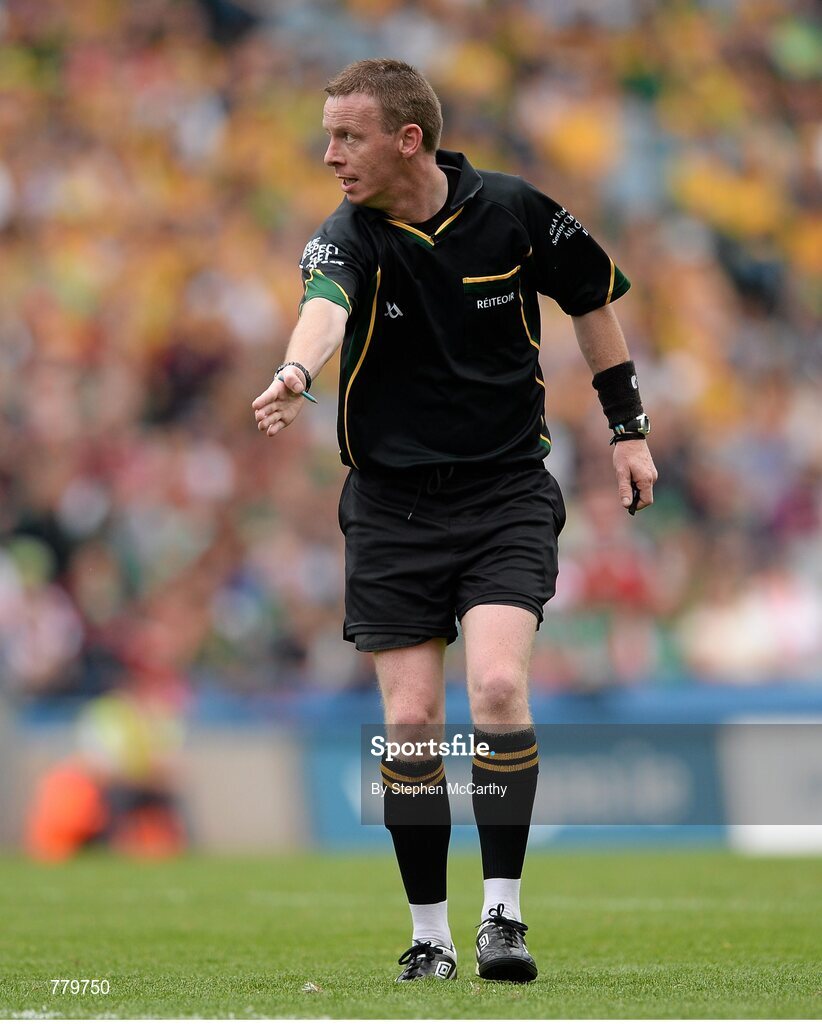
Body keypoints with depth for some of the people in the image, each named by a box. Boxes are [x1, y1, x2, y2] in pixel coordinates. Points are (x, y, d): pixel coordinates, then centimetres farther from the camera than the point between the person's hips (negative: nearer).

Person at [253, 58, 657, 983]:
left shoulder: (513, 213, -7)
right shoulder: (347, 236, -10)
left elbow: (592, 299, 11)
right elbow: (325, 306, -34)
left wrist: (627, 428, 11)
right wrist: (294, 373, -56)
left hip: (508, 495, -1)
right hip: (392, 506, 1)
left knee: (497, 688, -19)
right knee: (411, 719, -3)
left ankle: (501, 916, -9)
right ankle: (429, 935, 10)